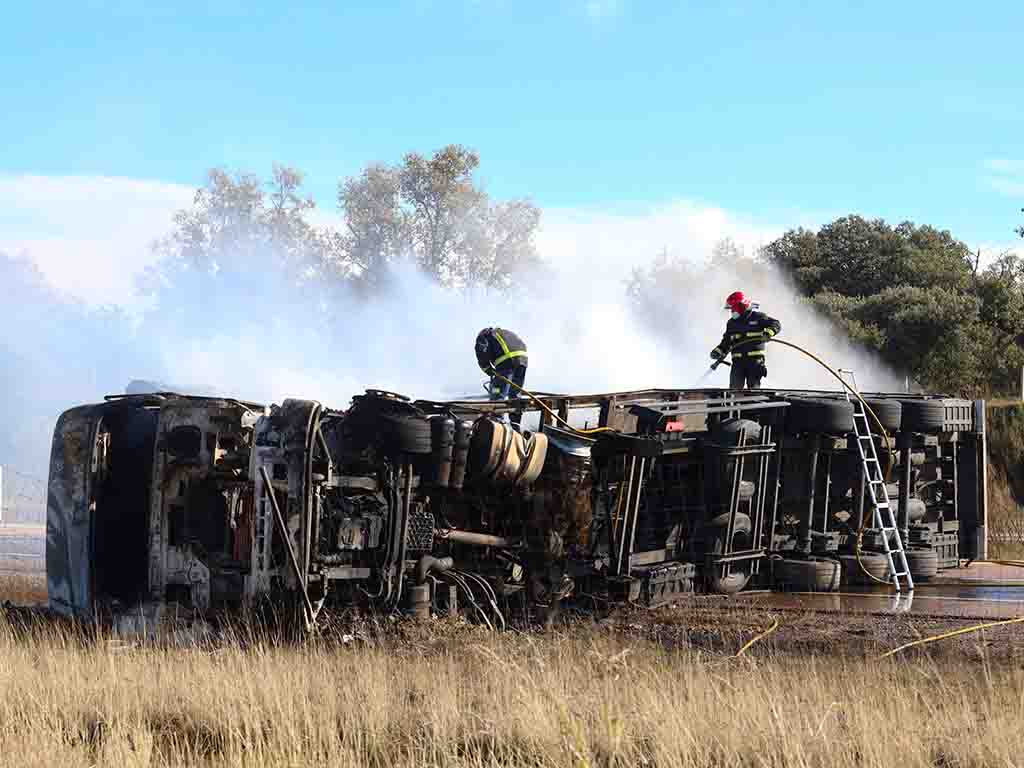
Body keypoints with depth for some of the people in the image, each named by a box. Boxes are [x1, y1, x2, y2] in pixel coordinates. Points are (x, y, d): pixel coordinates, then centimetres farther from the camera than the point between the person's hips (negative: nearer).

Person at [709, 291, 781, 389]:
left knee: (753, 387, -7)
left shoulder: (757, 317, 2)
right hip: (738, 360, 4)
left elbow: (776, 324, -1)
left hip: (755, 359, -4)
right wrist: (718, 351, 8)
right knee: (735, 386, -8)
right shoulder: (731, 323, 17)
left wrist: (768, 332, -20)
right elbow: (726, 342, 24)